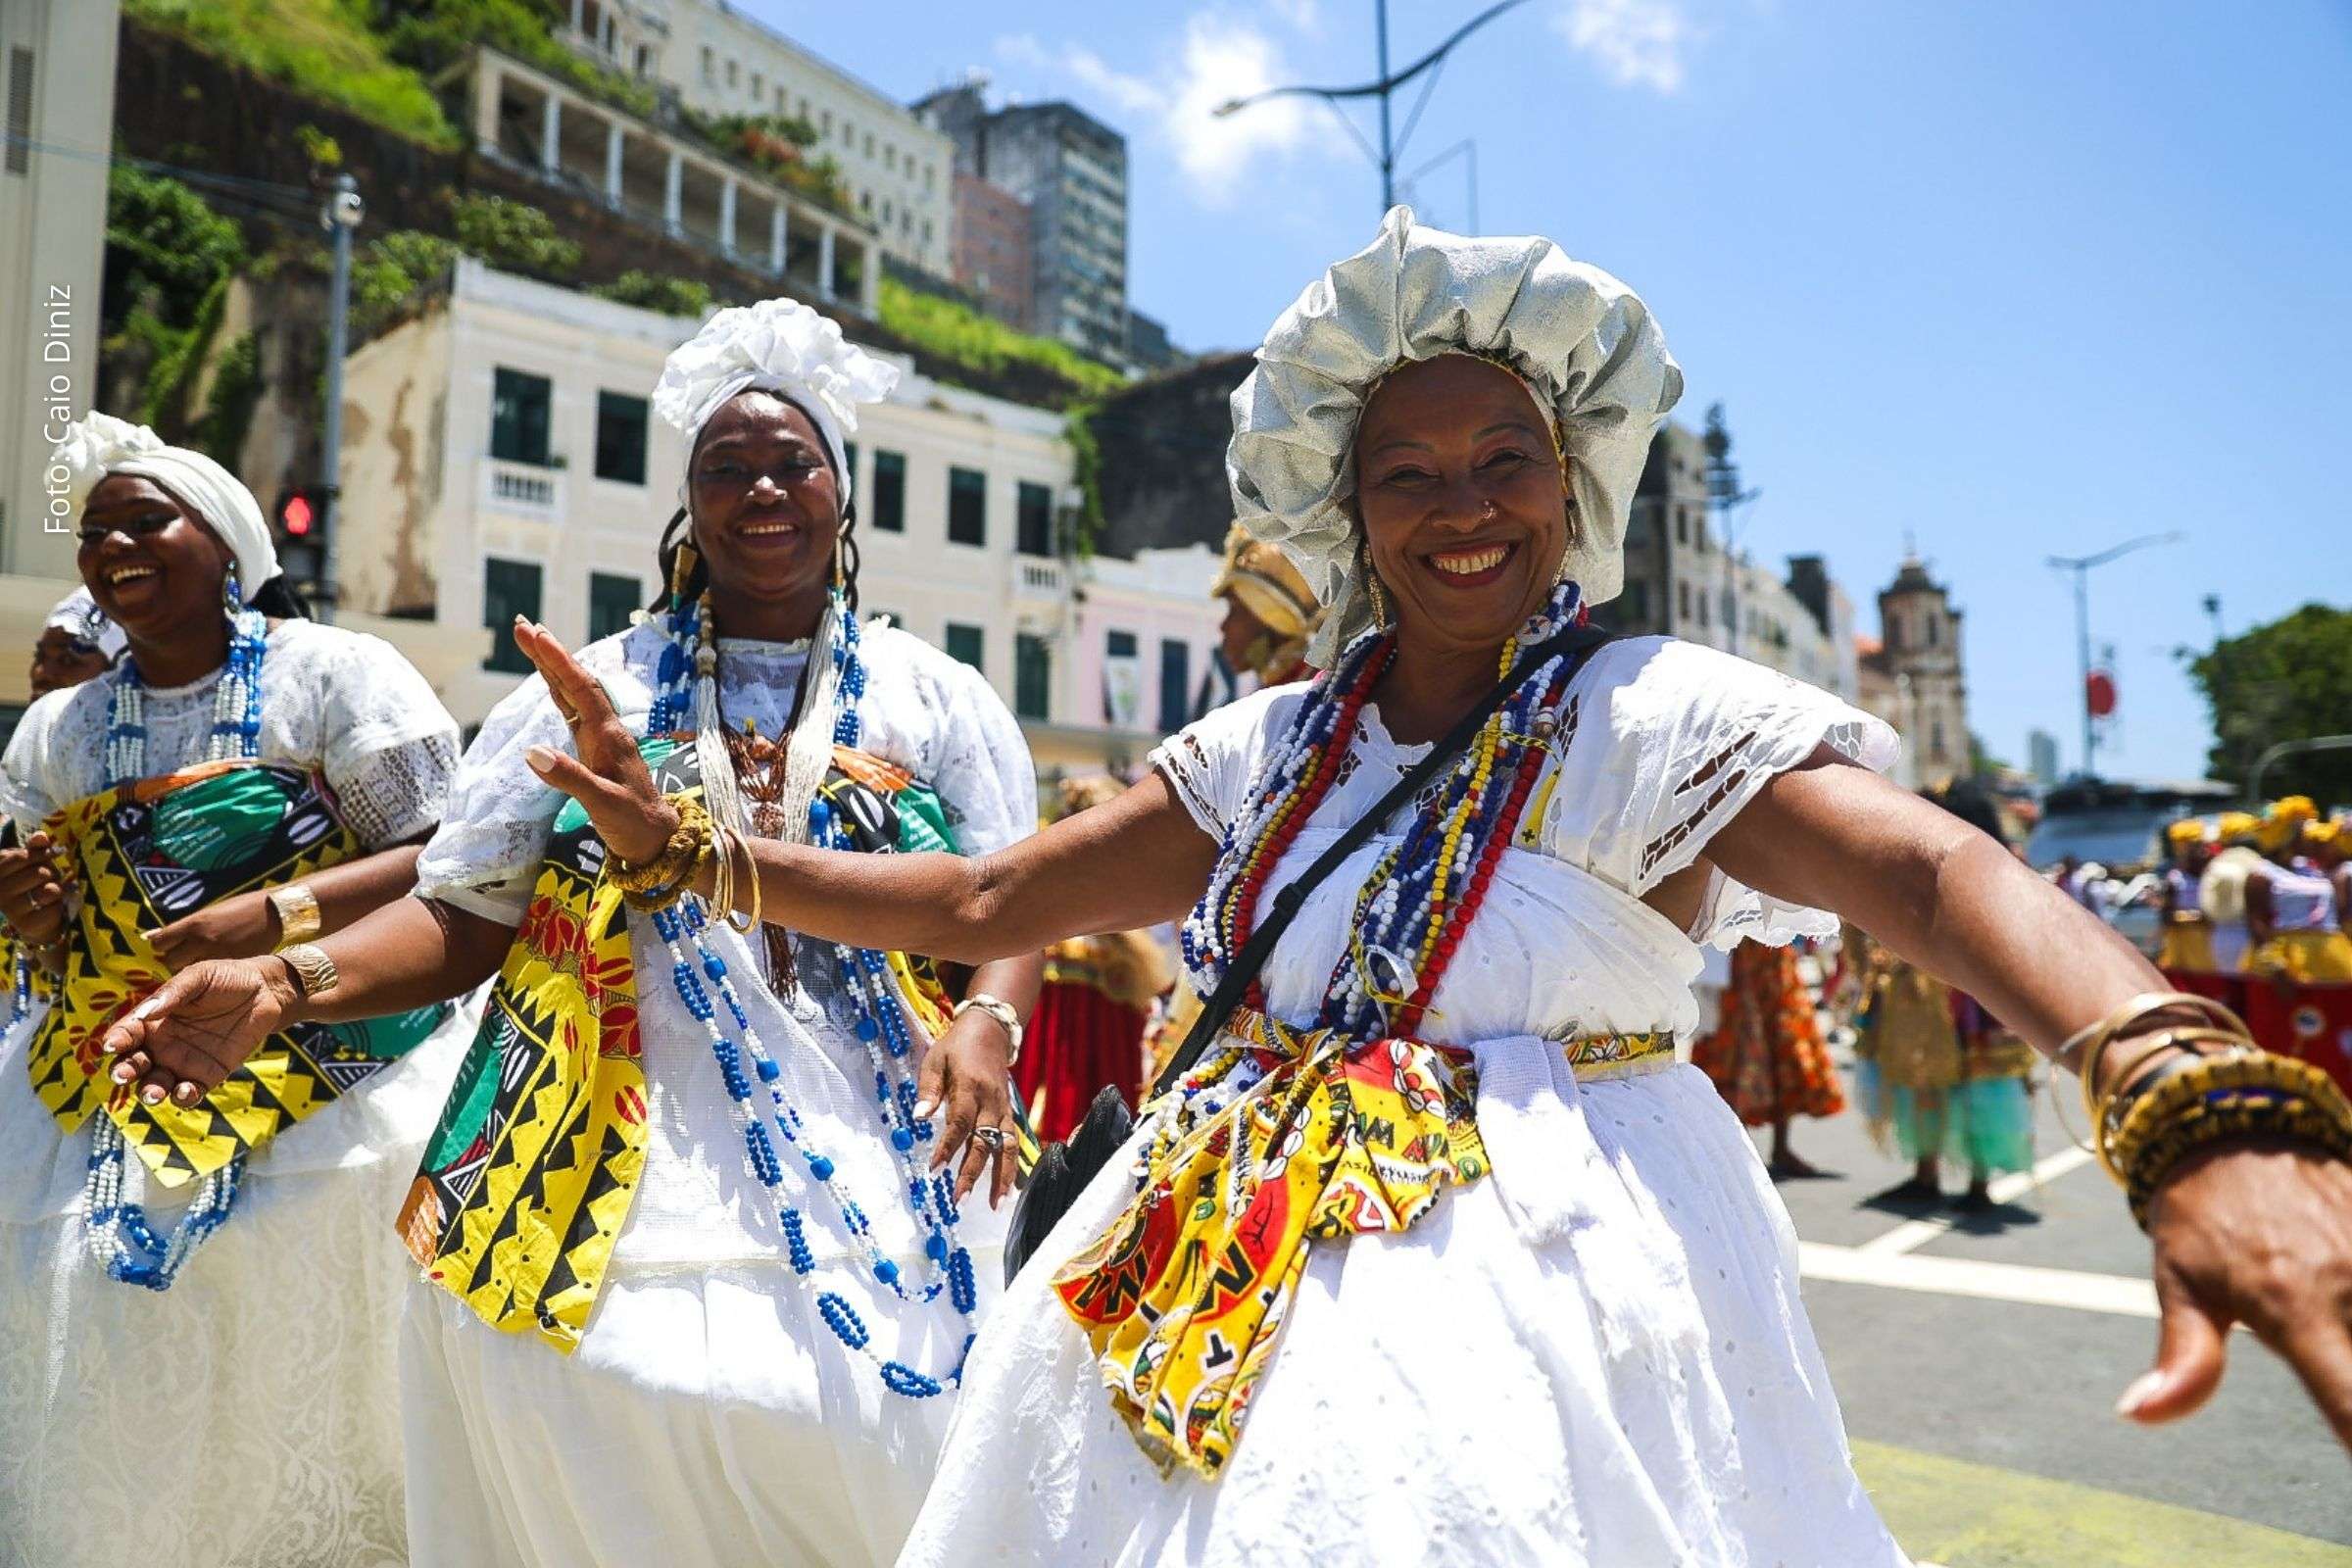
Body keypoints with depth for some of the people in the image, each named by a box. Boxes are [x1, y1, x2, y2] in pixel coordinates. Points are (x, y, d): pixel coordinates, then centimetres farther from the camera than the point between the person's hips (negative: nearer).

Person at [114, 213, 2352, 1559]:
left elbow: (1935, 873, -26)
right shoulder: (1268, 750, 5)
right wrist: (690, 845, 3)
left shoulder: (1655, 717, -10)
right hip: (1239, 1290, 5)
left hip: (1538, 1291, -4)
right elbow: (986, 906, 7)